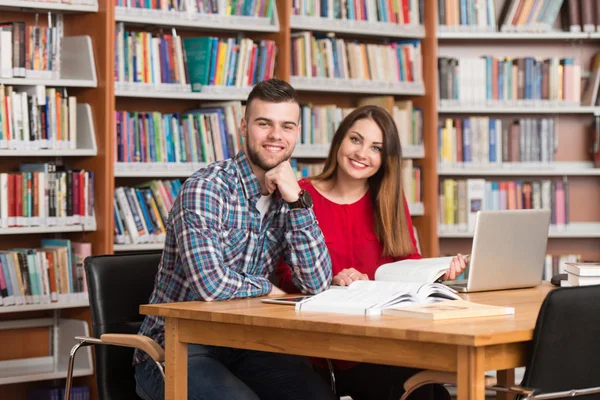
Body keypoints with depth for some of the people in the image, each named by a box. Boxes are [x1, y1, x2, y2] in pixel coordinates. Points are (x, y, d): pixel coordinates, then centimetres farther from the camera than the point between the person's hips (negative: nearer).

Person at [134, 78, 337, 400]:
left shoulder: (286, 196, 6)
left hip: (241, 344, 5)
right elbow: (211, 285, -28)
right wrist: (266, 288, -9)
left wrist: (297, 201, -11)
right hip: (175, 350, -5)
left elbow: (317, 284, -4)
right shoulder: (205, 188, -16)